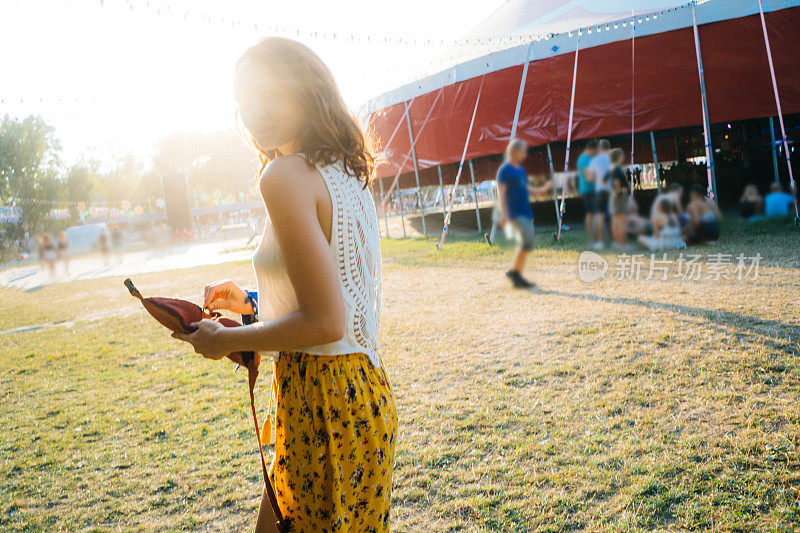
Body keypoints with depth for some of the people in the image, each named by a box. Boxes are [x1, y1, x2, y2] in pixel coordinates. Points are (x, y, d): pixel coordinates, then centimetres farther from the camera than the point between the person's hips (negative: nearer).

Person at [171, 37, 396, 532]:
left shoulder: (286, 175, -17)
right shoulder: (348, 174, 10)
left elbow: (325, 323, -22)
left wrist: (227, 340, -8)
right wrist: (253, 303, 17)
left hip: (325, 403, -9)